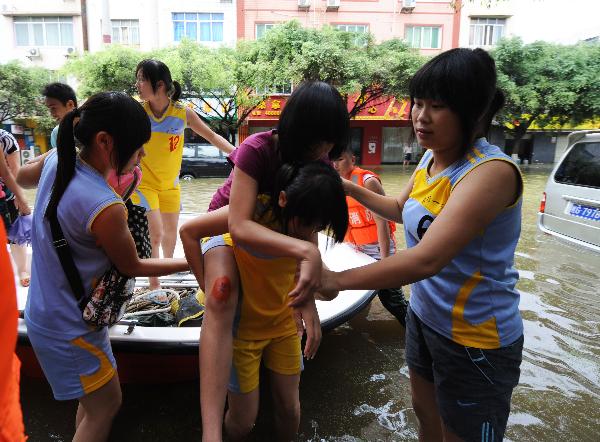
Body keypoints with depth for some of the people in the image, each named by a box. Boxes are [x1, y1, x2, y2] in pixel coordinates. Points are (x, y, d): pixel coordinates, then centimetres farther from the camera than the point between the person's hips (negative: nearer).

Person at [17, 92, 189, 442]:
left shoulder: (56, 161, -11)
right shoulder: (105, 208, -34)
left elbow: (22, 177, 15)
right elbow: (132, 267, -16)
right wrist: (191, 262, -6)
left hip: (45, 311, 8)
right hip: (69, 330, -8)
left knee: (94, 399, 26)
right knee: (106, 405, 13)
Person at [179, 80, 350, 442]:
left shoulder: (319, 165, -18)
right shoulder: (256, 151, -33)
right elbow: (239, 226, -42)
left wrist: (309, 301, -22)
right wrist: (306, 251, -55)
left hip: (276, 230, 6)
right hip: (228, 226, -5)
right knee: (221, 303, -34)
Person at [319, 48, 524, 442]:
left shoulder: (492, 171, -28)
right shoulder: (431, 159, -1)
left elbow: (426, 259, -37)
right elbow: (403, 210, 18)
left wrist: (336, 280, -34)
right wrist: (351, 189, 9)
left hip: (475, 340, -7)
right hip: (425, 317, 8)